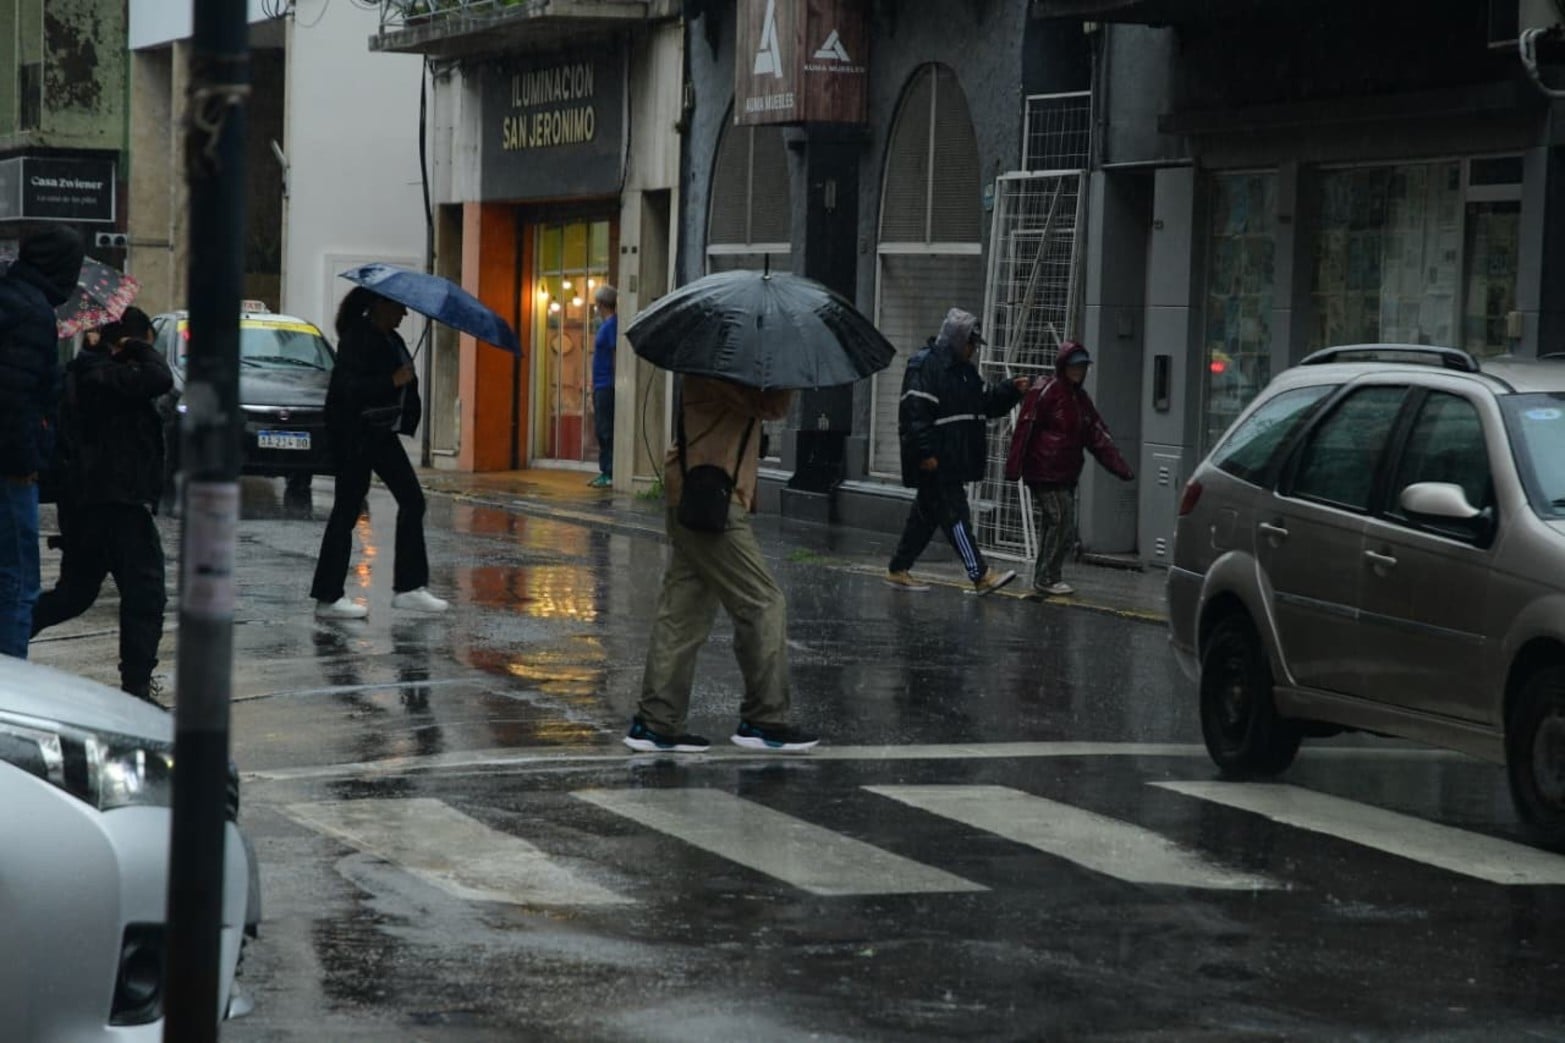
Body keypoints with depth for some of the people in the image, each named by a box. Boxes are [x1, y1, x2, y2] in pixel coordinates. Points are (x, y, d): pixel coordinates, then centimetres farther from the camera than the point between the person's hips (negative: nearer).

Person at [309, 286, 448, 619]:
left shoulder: (389, 339, 12)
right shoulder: (357, 339, -17)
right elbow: (350, 388, -27)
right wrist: (394, 381, -28)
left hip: (381, 432, 10)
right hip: (354, 434, -10)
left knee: (412, 501, 8)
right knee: (347, 510, -5)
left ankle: (409, 587, 13)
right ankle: (329, 597, 1)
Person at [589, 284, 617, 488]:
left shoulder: (613, 324, -12)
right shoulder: (606, 324, 17)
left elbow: (616, 355, -17)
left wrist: (614, 383, -20)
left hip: (607, 387, -10)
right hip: (601, 386, 10)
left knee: (607, 431, -9)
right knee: (601, 431, 11)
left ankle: (611, 474, -8)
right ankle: (605, 471, 15)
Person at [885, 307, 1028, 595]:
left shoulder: (964, 369, 17)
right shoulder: (925, 366, -14)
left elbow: (985, 401, 25)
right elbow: (915, 412, -20)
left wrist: (1010, 390, 7)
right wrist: (925, 452, -24)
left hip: (953, 460, 10)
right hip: (935, 462, -10)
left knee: (926, 515, 14)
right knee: (955, 515, -10)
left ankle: (898, 571, 22)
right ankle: (980, 576, -14)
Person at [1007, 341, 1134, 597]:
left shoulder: (1080, 398, 17)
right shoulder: (1045, 391, -8)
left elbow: (1098, 436, 15)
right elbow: (1024, 428, -13)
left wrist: (1119, 467, 8)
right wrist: (1014, 464, -19)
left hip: (1067, 475, 8)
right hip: (1045, 473, -8)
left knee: (1052, 526, 11)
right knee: (1062, 524, -10)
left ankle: (1044, 579, 18)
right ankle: (1046, 579, -3)